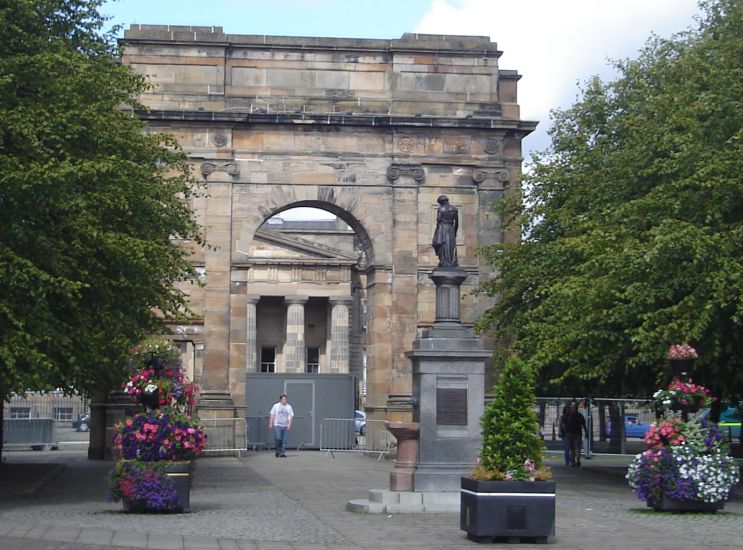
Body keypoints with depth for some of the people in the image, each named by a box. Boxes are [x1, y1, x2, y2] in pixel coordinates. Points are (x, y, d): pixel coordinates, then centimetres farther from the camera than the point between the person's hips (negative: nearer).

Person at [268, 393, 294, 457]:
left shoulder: (289, 407, 9)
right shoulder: (276, 406, 3)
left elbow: (290, 416, 7)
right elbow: (272, 415, 4)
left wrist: (289, 425, -4)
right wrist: (270, 424, -2)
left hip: (285, 426, 3)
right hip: (277, 425, -3)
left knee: (284, 440, 0)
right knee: (278, 438, -13)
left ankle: (282, 452, 6)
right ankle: (278, 451, 6)